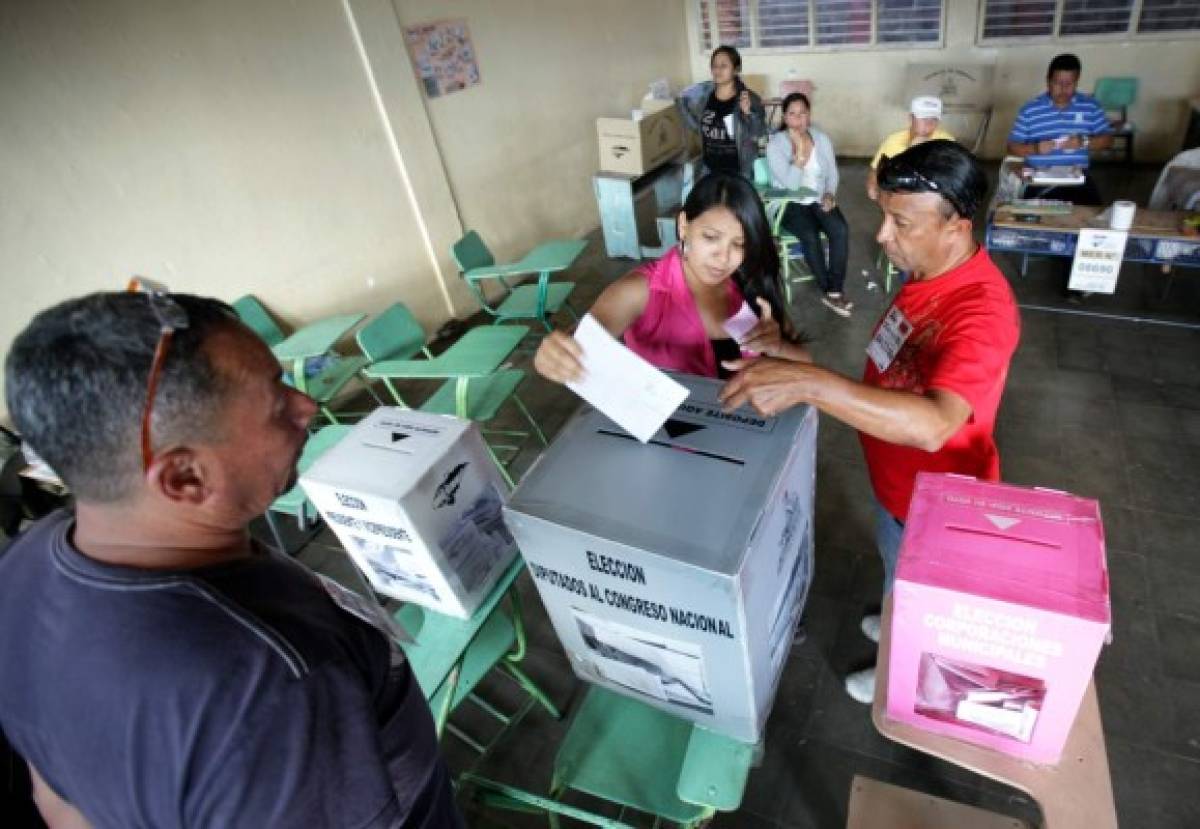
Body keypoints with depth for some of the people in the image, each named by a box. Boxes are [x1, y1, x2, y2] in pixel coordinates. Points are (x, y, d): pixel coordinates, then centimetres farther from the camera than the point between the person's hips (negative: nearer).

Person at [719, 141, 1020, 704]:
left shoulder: (982, 310, -38)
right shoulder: (932, 271, -8)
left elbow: (932, 424, -53)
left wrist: (809, 382, -62)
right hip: (898, 476, 8)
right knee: (897, 569, 33)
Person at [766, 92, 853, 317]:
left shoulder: (822, 139, 5)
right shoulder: (775, 144, -10)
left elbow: (832, 173, 12)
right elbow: (791, 184, -19)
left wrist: (830, 194, -7)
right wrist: (800, 150, -23)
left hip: (819, 200, 4)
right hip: (790, 204, -4)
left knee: (841, 230, -25)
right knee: (810, 235, -32)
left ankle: (834, 291, -18)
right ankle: (828, 290, -13)